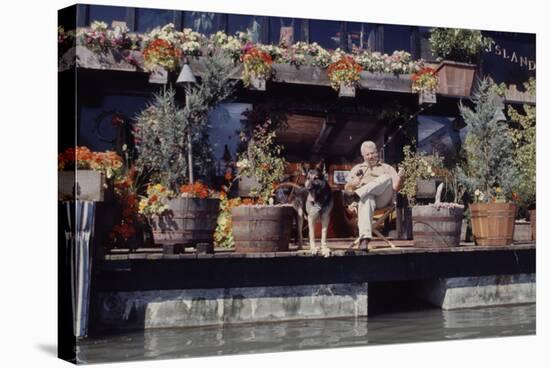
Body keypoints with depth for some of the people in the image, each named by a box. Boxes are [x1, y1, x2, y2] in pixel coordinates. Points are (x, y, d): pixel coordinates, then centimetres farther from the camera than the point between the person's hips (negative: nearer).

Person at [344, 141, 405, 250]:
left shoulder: (387, 168, 30)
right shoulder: (357, 168, 32)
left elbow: (395, 187, 15)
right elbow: (346, 188, 20)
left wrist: (400, 178, -7)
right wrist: (352, 184, -4)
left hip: (383, 199, 1)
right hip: (366, 196, -1)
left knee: (386, 178, -29)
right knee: (366, 201, -39)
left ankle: (357, 193, -46)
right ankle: (364, 239, -57)